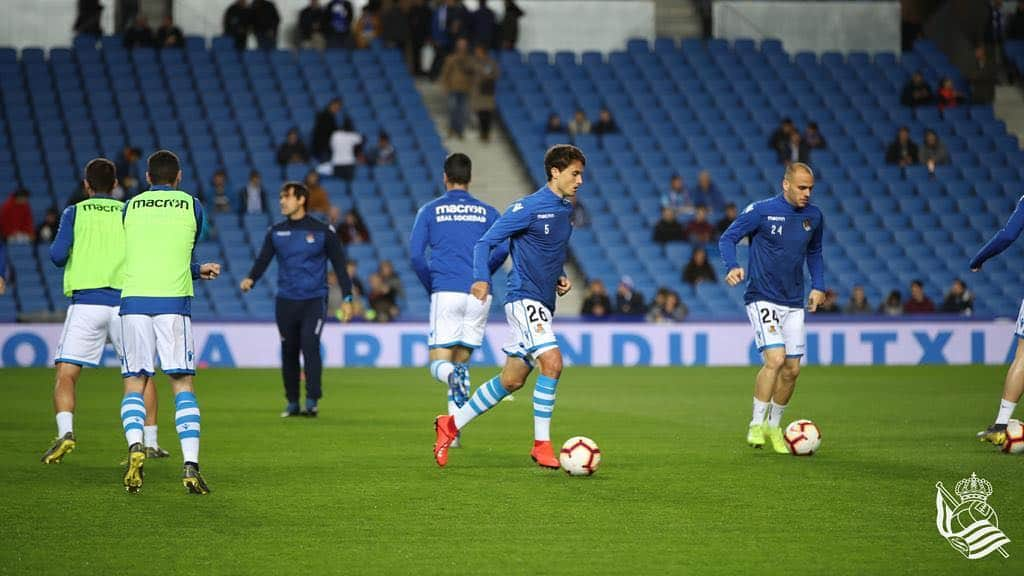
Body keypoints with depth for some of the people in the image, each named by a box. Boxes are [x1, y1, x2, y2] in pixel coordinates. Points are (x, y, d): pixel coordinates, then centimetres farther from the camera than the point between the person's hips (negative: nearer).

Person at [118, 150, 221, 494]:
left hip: (133, 300, 1)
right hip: (173, 302, -1)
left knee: (134, 384, 7)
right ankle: (190, 466, -12)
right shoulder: (192, 207, 10)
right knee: (183, 385, 1)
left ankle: (135, 446, -19)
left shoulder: (131, 208, 15)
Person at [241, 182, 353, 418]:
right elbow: (263, 259, 4)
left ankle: (312, 401, -15)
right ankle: (292, 403, 17)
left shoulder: (322, 231, 1)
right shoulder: (276, 232, 9)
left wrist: (346, 298, 1)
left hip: (314, 299, -3)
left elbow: (339, 264, 5)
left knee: (310, 345, -18)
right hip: (286, 300, 4)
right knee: (289, 351, 6)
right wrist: (251, 279, -17)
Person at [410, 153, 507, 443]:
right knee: (461, 362, 13)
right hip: (479, 296, 2)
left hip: (445, 292, -2)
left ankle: (452, 376, -36)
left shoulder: (430, 210, 8)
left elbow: (416, 254, -2)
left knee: (439, 363, 1)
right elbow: (503, 247, -3)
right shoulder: (487, 212, 11)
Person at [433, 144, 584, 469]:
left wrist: (561, 278, 10)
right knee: (552, 362, -23)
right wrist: (482, 279, -27)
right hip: (523, 299, -8)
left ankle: (451, 425, 24)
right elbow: (486, 242, -11)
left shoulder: (565, 211, 14)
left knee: (511, 381, 10)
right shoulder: (528, 207, -10)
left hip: (543, 304, 8)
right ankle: (541, 444, -16)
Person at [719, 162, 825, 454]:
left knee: (792, 369, 4)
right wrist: (733, 267, -25)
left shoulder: (814, 216, 5)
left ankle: (774, 426, 23)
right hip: (762, 298, -6)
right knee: (776, 358, -21)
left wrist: (818, 285, 9)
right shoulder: (761, 210, -10)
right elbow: (728, 238, -6)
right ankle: (756, 425, -8)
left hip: (794, 303, 6)